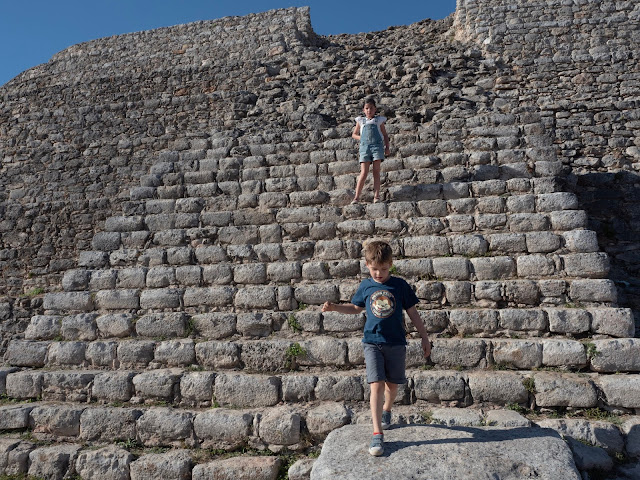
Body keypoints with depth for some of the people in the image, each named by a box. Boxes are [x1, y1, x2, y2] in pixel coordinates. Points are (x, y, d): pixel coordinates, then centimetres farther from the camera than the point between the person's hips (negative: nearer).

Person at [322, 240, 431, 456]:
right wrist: (334, 307, 4)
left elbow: (412, 313, 4)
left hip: (396, 343, 0)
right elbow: (356, 308, 18)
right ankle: (377, 434, -5)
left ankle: (386, 410, 45)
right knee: (376, 385, -10)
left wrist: (425, 338, 7)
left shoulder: (400, 286, -4)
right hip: (372, 343, 0)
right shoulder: (365, 286, 2)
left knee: (392, 384, 13)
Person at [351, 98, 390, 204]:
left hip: (377, 145, 0)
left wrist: (387, 147, 6)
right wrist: (361, 138, 5)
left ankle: (376, 196, -9)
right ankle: (356, 197, -11)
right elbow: (354, 134, 25)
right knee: (364, 172, -10)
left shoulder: (379, 120, 16)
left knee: (376, 171, -6)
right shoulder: (360, 121, 17)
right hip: (364, 146, 0)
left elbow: (385, 135, 18)